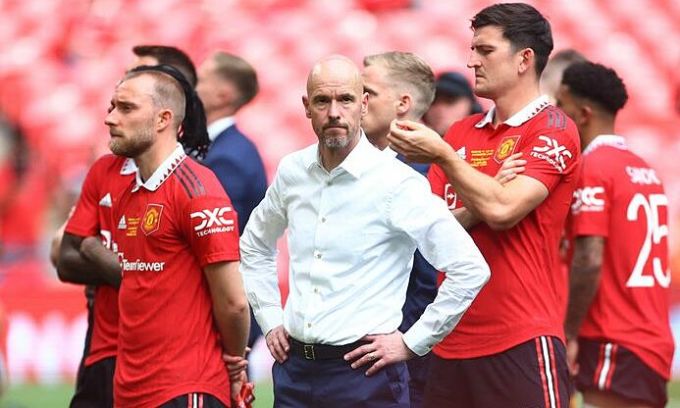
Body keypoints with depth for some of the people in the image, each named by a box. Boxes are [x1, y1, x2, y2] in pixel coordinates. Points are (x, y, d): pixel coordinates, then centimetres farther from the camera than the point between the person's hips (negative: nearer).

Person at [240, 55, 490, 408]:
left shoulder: (397, 183, -11)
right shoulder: (291, 172, 6)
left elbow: (469, 270, -14)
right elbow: (254, 246, 26)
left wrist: (412, 343, -10)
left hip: (363, 369, -5)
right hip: (294, 367, 5)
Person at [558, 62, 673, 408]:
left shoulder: (593, 167, -10)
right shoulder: (645, 170, 15)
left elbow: (589, 261, -16)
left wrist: (569, 334, -11)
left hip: (614, 344, -9)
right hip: (653, 340, 9)